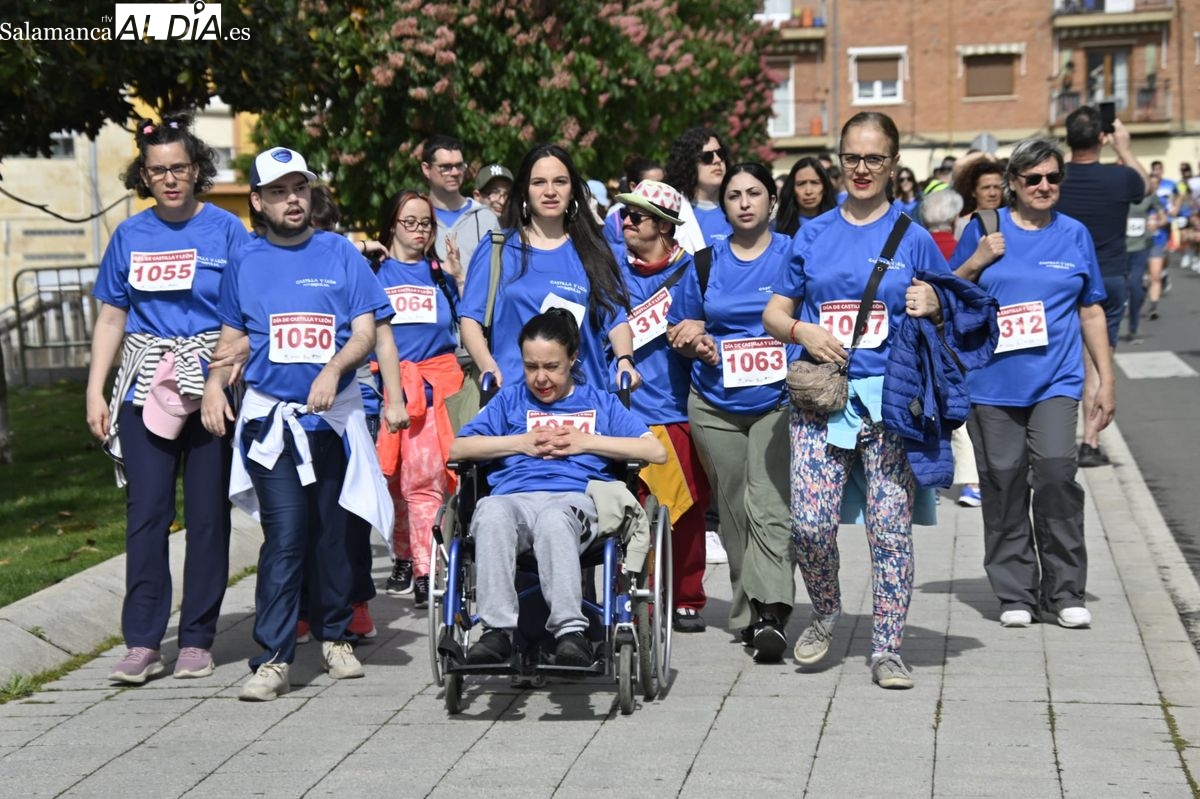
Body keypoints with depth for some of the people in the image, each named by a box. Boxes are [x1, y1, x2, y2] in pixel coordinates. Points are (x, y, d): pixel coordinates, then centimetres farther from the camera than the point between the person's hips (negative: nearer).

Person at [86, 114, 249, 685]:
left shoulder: (225, 230, 2)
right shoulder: (129, 236, 10)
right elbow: (111, 318, 14)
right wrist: (96, 391, 7)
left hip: (210, 387, -2)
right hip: (146, 387, 2)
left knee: (207, 514, 2)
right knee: (145, 513, -2)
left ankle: (197, 640, 11)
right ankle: (142, 643, 3)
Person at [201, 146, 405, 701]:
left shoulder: (341, 254, 5)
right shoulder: (245, 262, 9)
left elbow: (367, 331, -1)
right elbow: (231, 337, 17)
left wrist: (332, 369, -20)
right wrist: (214, 383, -1)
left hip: (335, 416, 1)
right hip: (270, 416, 0)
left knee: (332, 534, 8)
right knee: (285, 536, -10)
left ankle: (334, 637, 26)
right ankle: (273, 661, -10)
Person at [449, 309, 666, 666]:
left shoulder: (600, 402, 27)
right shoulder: (510, 398, 32)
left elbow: (656, 451, 14)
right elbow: (457, 448, 21)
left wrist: (586, 442, 7)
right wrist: (521, 442, 11)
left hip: (574, 496, -1)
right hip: (513, 496, 2)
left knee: (553, 519, -41)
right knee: (491, 513, -38)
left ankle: (570, 630, -45)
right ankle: (497, 630, -41)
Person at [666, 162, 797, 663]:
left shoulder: (795, 255, 3)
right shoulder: (706, 262, 10)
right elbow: (680, 331, 16)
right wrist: (704, 348, -6)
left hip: (780, 400, -3)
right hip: (716, 405, 3)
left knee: (768, 507, -17)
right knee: (733, 513, 7)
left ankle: (771, 615, -22)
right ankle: (748, 614, 17)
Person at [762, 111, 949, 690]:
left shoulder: (913, 238, 7)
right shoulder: (814, 235, 11)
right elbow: (774, 313, 15)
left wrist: (933, 308, -12)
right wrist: (802, 330, -6)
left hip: (891, 401, -1)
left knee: (890, 529, -2)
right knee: (809, 523, -8)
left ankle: (887, 649, 10)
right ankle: (825, 611, 21)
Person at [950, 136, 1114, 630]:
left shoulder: (1074, 235, 10)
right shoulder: (984, 230, 6)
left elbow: (1091, 311, 15)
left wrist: (1106, 380, 12)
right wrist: (977, 262, -7)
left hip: (1055, 380, 0)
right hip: (992, 381, 0)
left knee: (1056, 470, -16)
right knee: (1003, 482, 1)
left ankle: (1065, 592, -2)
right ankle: (1015, 594, 14)